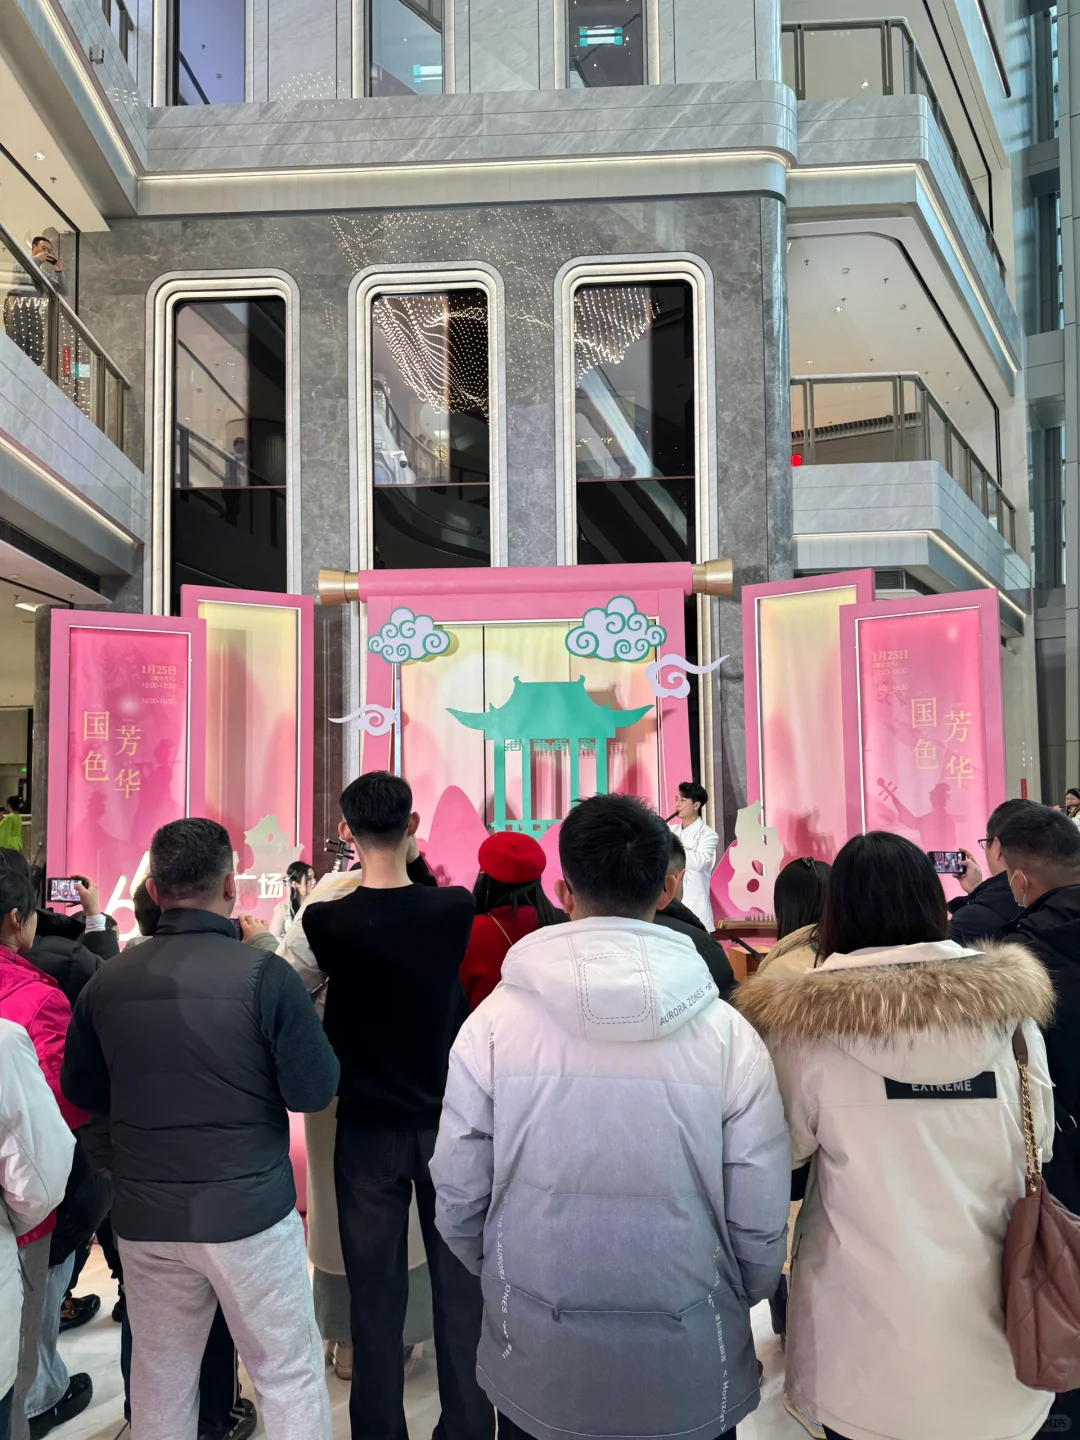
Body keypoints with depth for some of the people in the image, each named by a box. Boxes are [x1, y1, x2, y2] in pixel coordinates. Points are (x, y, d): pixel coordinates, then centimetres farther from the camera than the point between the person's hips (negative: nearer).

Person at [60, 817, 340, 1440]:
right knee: (290, 1373, 9)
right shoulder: (263, 973, -16)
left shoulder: (107, 981, -3)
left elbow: (84, 1090, 10)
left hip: (144, 1217, 4)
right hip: (247, 1209, -4)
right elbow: (315, 1090, -13)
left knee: (160, 1377, 18)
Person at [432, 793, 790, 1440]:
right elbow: (762, 1225, -8)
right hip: (691, 1385, 0)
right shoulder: (729, 1034, -14)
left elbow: (458, 1202, -6)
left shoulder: (493, 1021, -14)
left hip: (536, 1370, 0)